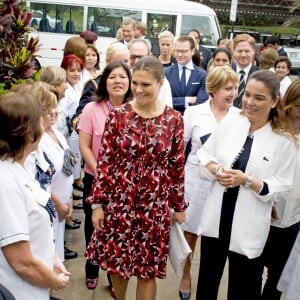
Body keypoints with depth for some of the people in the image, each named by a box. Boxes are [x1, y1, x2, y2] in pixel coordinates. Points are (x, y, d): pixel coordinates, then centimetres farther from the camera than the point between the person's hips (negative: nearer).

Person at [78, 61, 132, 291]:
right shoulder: (92, 109, -9)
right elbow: (84, 146, -8)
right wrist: (100, 172, -16)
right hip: (95, 177, 0)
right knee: (94, 222, 17)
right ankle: (92, 269, 39)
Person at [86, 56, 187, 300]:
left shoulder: (174, 120, -4)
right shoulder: (118, 115, -5)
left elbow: (177, 166, 2)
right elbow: (105, 162, -3)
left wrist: (179, 206, 6)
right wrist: (98, 203, -3)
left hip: (155, 206, -1)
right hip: (118, 202, 1)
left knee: (147, 269, 10)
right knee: (115, 262, 16)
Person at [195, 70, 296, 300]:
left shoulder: (284, 141, -11)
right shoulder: (229, 122, -3)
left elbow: (281, 187, -10)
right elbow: (204, 153, 6)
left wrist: (248, 180, -22)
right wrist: (216, 170, -14)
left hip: (248, 226, -3)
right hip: (216, 217, 3)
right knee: (207, 279, 22)